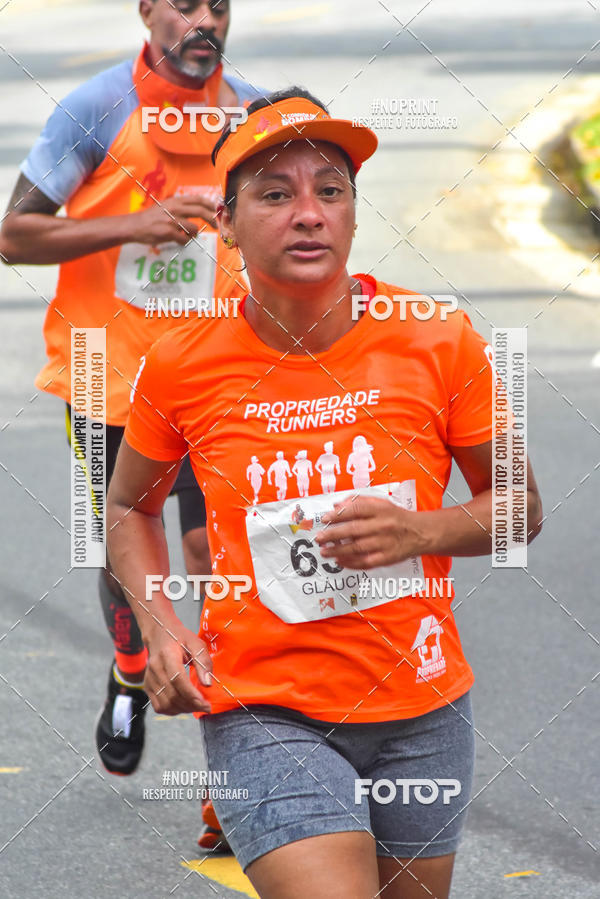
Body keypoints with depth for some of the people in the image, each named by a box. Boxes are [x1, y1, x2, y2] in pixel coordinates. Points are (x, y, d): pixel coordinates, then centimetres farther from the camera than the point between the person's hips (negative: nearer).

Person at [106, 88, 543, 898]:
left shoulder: (440, 342, -6)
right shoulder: (181, 364, -6)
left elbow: (520, 506, 6)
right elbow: (130, 506, 12)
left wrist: (424, 532, -14)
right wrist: (157, 620, -5)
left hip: (422, 710, 3)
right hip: (265, 714, -3)